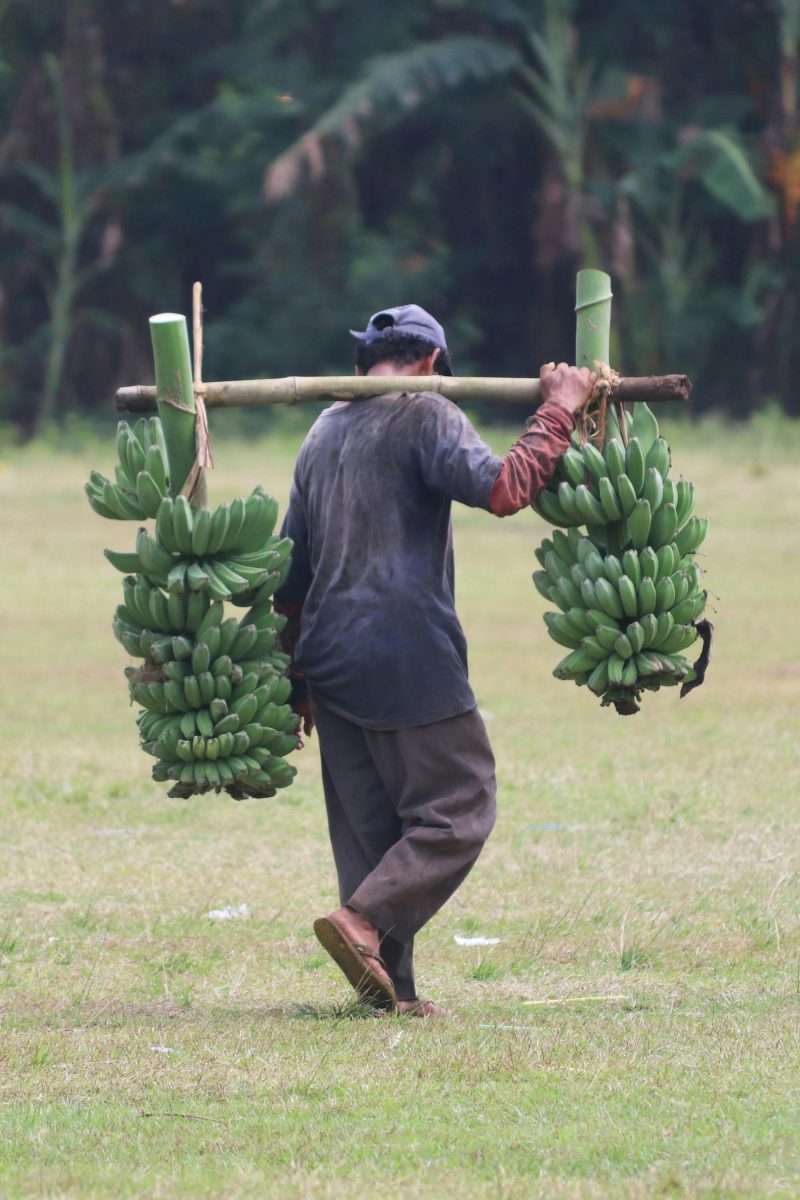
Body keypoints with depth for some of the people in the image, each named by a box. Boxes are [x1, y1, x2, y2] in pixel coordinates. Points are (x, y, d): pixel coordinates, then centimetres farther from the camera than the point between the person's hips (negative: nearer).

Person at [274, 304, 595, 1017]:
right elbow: (501, 488, -20)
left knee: (367, 826, 9)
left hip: (330, 661, 8)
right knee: (458, 811, -1)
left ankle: (390, 990, 5)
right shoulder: (425, 416, -4)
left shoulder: (322, 434, 19)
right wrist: (559, 410, -10)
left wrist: (299, 680, 27)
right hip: (408, 662, -8)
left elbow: (293, 568, 21)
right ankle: (363, 921, -19)